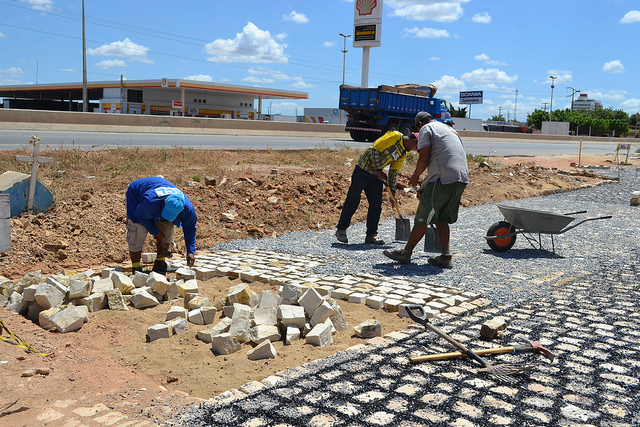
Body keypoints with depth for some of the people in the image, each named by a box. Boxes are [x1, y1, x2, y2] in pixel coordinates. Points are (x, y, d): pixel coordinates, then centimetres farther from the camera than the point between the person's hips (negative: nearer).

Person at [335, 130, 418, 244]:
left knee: (376, 205, 4)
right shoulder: (395, 136, -13)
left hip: (376, 175, 8)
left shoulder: (403, 154, 12)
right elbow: (375, 150, -18)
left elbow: (393, 172, 13)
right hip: (363, 169, -8)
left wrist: (392, 191, 7)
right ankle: (341, 230, 4)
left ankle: (371, 235, 11)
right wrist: (378, 170, -17)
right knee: (353, 200, -6)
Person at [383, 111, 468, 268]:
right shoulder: (449, 129, 29)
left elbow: (424, 160, -8)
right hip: (461, 180, 8)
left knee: (423, 218, 0)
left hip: (443, 179, -8)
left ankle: (406, 252, 8)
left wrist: (415, 176, 10)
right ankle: (446, 256, 8)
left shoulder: (426, 129, 4)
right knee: (442, 219, 14)